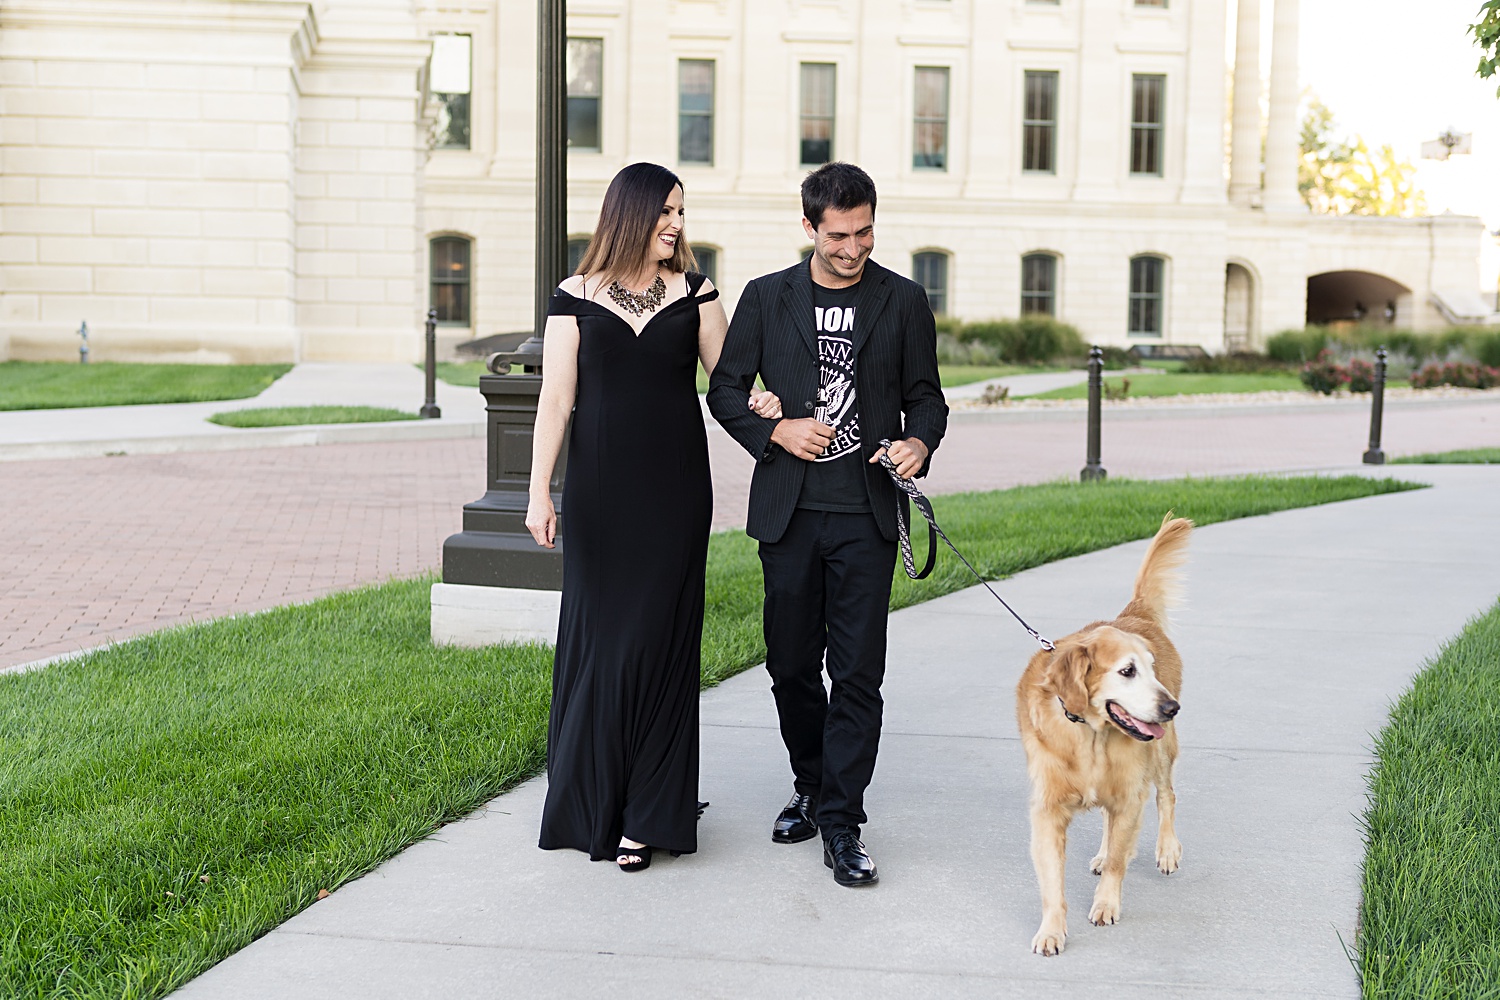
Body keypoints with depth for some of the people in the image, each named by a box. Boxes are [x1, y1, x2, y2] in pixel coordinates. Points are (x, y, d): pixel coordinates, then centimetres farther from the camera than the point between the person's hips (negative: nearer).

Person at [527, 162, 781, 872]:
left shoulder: (693, 292, 6)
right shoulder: (576, 298, 3)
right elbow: (555, 400, 0)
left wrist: (758, 402, -15)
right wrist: (539, 492, -6)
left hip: (675, 490, 0)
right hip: (600, 488, 0)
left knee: (660, 637, 0)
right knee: (597, 633, 3)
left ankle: (647, 816, 8)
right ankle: (590, 802, 19)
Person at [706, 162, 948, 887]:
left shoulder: (903, 301, 5)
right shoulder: (767, 298, 6)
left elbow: (925, 395, 10)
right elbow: (725, 390, 9)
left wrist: (919, 442, -12)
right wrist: (776, 430, -8)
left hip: (865, 513, -1)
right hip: (789, 510, 2)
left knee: (858, 674, -5)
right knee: (792, 665, 11)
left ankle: (841, 826, 1)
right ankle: (810, 787, 31)